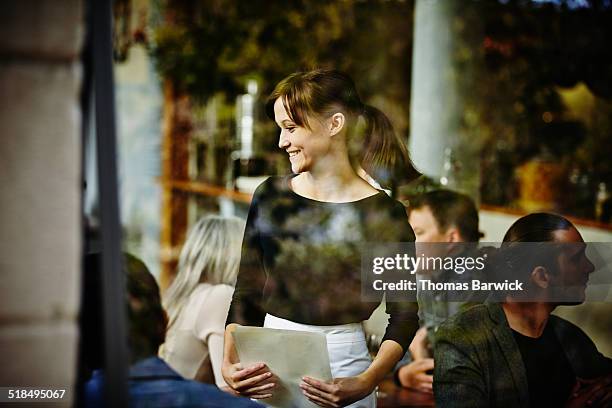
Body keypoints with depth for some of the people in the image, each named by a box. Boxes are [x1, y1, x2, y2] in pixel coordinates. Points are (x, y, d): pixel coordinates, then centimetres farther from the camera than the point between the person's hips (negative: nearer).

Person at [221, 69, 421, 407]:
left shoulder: (383, 214, -10)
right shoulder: (269, 196, 1)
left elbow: (404, 314, -7)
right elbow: (245, 294, 3)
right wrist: (229, 362, -10)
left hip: (341, 368, -3)